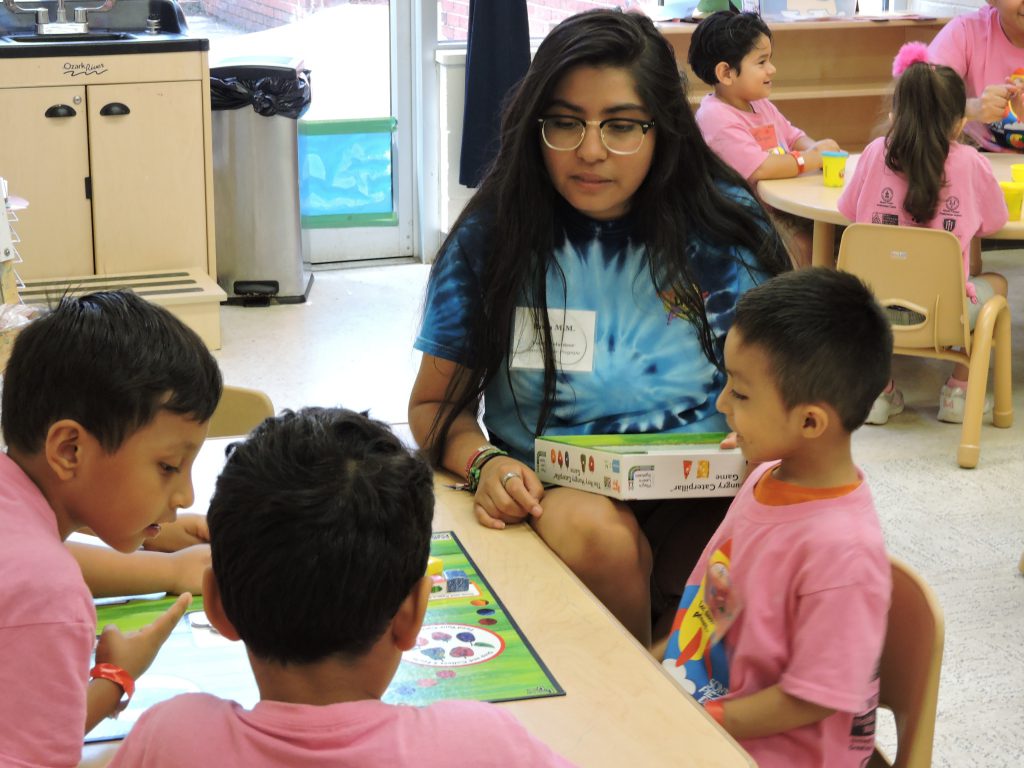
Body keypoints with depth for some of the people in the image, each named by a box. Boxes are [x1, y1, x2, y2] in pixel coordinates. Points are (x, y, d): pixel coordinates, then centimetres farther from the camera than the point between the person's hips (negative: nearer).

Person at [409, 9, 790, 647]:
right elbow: (435, 402, 8)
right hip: (552, 492, 1)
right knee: (597, 534, -34)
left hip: (704, 493, 0)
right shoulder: (489, 238, 2)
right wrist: (482, 462, -14)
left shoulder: (726, 228, 3)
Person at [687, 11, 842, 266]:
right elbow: (758, 169, -27)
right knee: (804, 244, -27)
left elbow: (794, 137, 25)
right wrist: (811, 159, -14)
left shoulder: (761, 105, 14)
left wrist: (818, 148, -1)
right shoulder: (716, 116, -19)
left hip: (780, 202, 9)